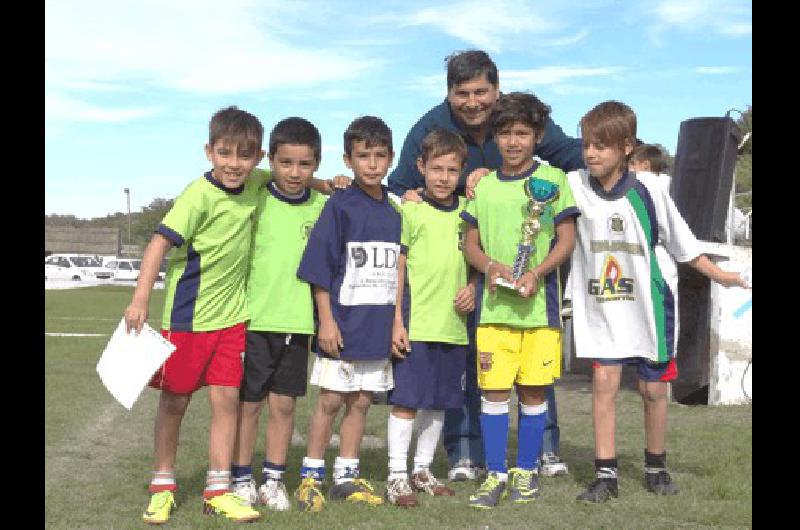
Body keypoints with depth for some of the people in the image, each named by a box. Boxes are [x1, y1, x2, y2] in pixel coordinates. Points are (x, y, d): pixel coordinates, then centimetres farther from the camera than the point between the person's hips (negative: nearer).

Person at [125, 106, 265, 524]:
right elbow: (161, 241, -23)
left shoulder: (254, 185, 2)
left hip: (231, 314, 5)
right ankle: (162, 484, 23)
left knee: (227, 398, 2)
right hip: (188, 314, -5)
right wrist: (141, 297, -31)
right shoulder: (200, 194, -18)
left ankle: (218, 489, 11)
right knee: (175, 399, 8)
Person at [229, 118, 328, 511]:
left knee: (284, 404, 10)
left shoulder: (322, 206, 5)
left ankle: (273, 480, 22)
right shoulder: (255, 200, -5)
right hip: (254, 318, -3)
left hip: (297, 321, 3)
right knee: (248, 403, 6)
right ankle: (242, 479, 19)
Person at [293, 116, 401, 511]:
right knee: (330, 400, 1)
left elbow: (396, 271, 13)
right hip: (343, 324, -5)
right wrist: (327, 321, -14)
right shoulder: (339, 205, -7)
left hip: (378, 327, 5)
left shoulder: (394, 212, 9)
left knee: (361, 401, 10)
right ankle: (311, 476, 14)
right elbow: (319, 268, -9)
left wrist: (397, 322, 9)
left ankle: (347, 477, 21)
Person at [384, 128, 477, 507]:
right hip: (415, 323, -5)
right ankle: (397, 475, 6)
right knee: (405, 399, -4)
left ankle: (422, 469, 26)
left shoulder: (467, 212, 9)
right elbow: (397, 268, -4)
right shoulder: (410, 210, -3)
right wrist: (396, 321, -9)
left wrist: (472, 288, -1)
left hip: (453, 324, 5)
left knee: (439, 401, 12)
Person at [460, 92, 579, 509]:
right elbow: (471, 242, 13)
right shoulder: (484, 186, 10)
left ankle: (526, 470, 20)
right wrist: (490, 266, -9)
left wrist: (537, 272, -16)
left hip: (540, 302, -2)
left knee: (533, 390, 5)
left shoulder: (553, 179, 2)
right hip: (494, 303, 2)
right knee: (493, 389, 0)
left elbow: (566, 239, -1)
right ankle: (495, 474, 11)